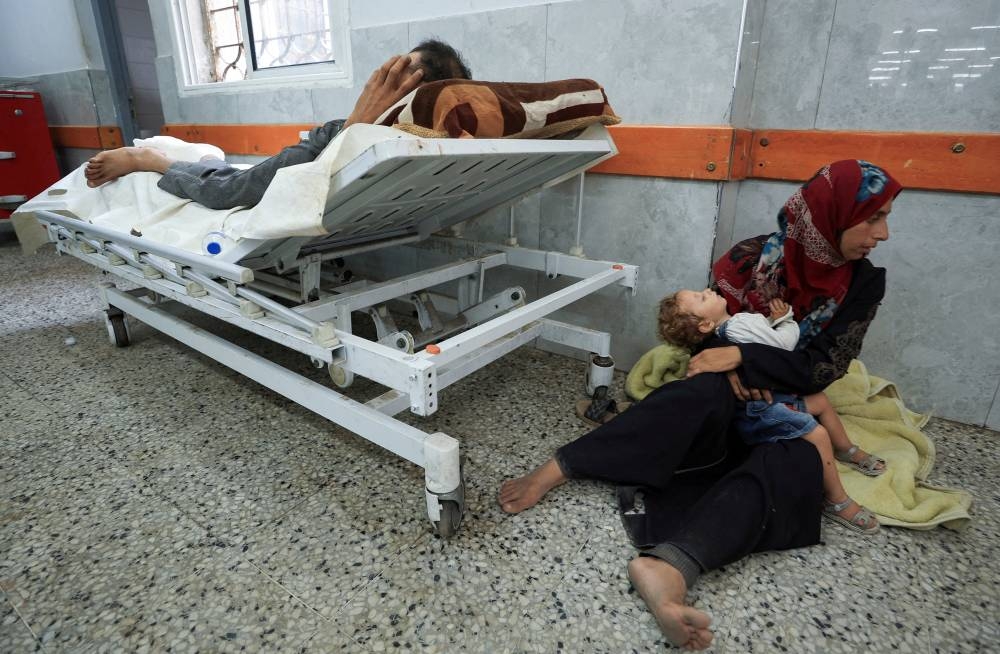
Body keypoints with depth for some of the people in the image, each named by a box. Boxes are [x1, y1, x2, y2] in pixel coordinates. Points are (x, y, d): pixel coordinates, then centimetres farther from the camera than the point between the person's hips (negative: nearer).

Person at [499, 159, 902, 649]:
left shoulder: (864, 283, -1)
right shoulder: (753, 257, -7)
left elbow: (824, 367, -11)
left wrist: (743, 357, -24)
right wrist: (726, 367, -21)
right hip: (721, 405, -1)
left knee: (796, 466, -34)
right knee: (709, 391, -38)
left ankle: (668, 567, -55)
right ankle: (556, 468, -41)